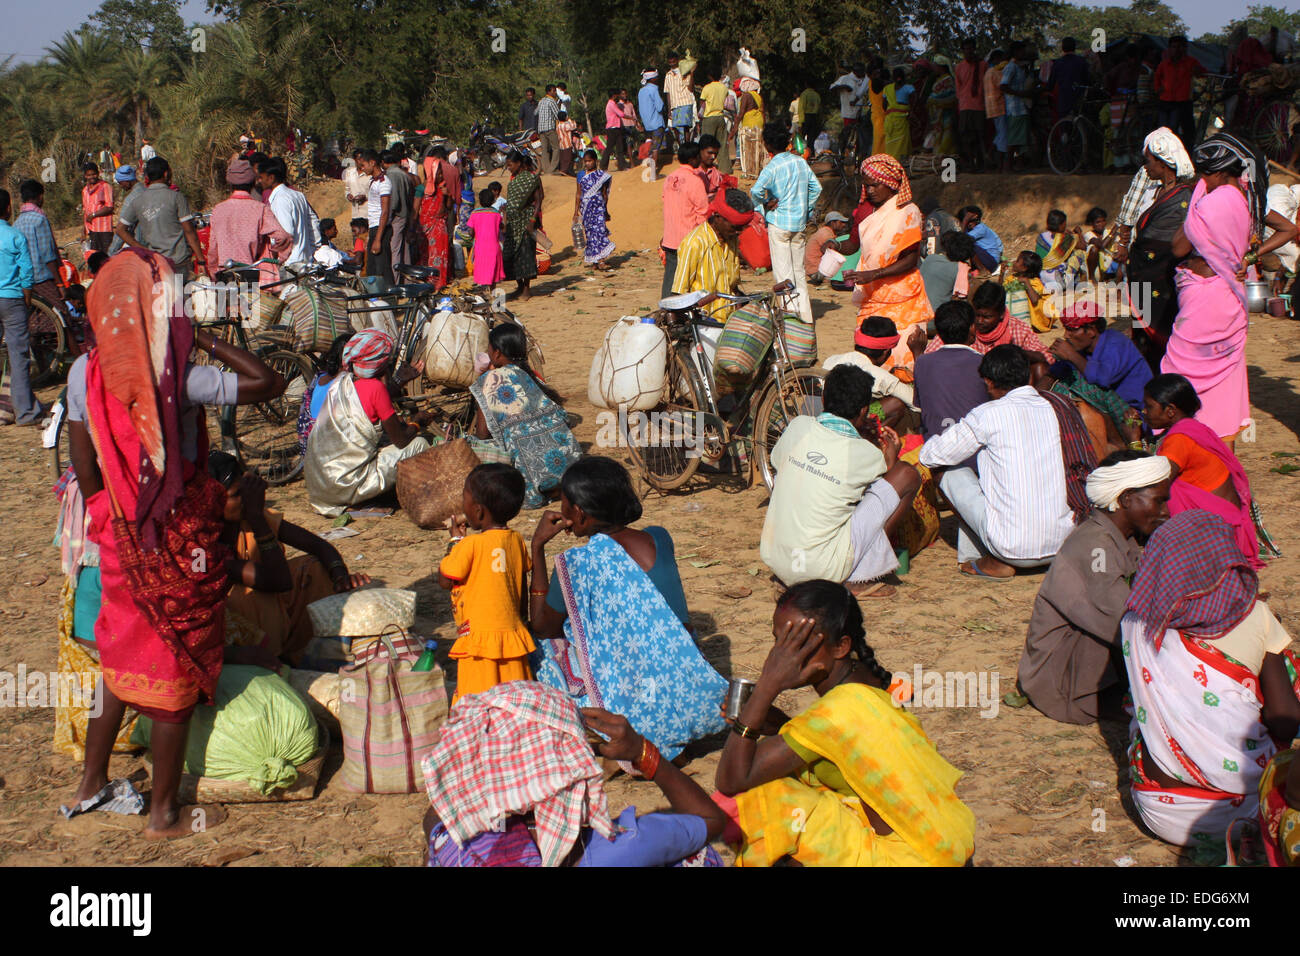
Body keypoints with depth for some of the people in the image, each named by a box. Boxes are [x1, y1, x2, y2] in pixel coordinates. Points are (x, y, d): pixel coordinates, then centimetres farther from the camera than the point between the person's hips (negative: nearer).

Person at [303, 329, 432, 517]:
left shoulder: (340, 382, 10)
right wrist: (417, 423, 13)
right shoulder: (375, 387, -14)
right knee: (419, 444, 2)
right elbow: (401, 440, -6)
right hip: (347, 486, -8)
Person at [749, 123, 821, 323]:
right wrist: (808, 209, 14)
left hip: (779, 224, -6)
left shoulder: (772, 167, -14)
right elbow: (816, 187, 7)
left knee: (782, 272, 0)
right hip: (800, 224, 6)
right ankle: (805, 313, 18)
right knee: (799, 271, 15)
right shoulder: (801, 162, 3)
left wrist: (766, 202, -8)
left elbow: (756, 191, -26)